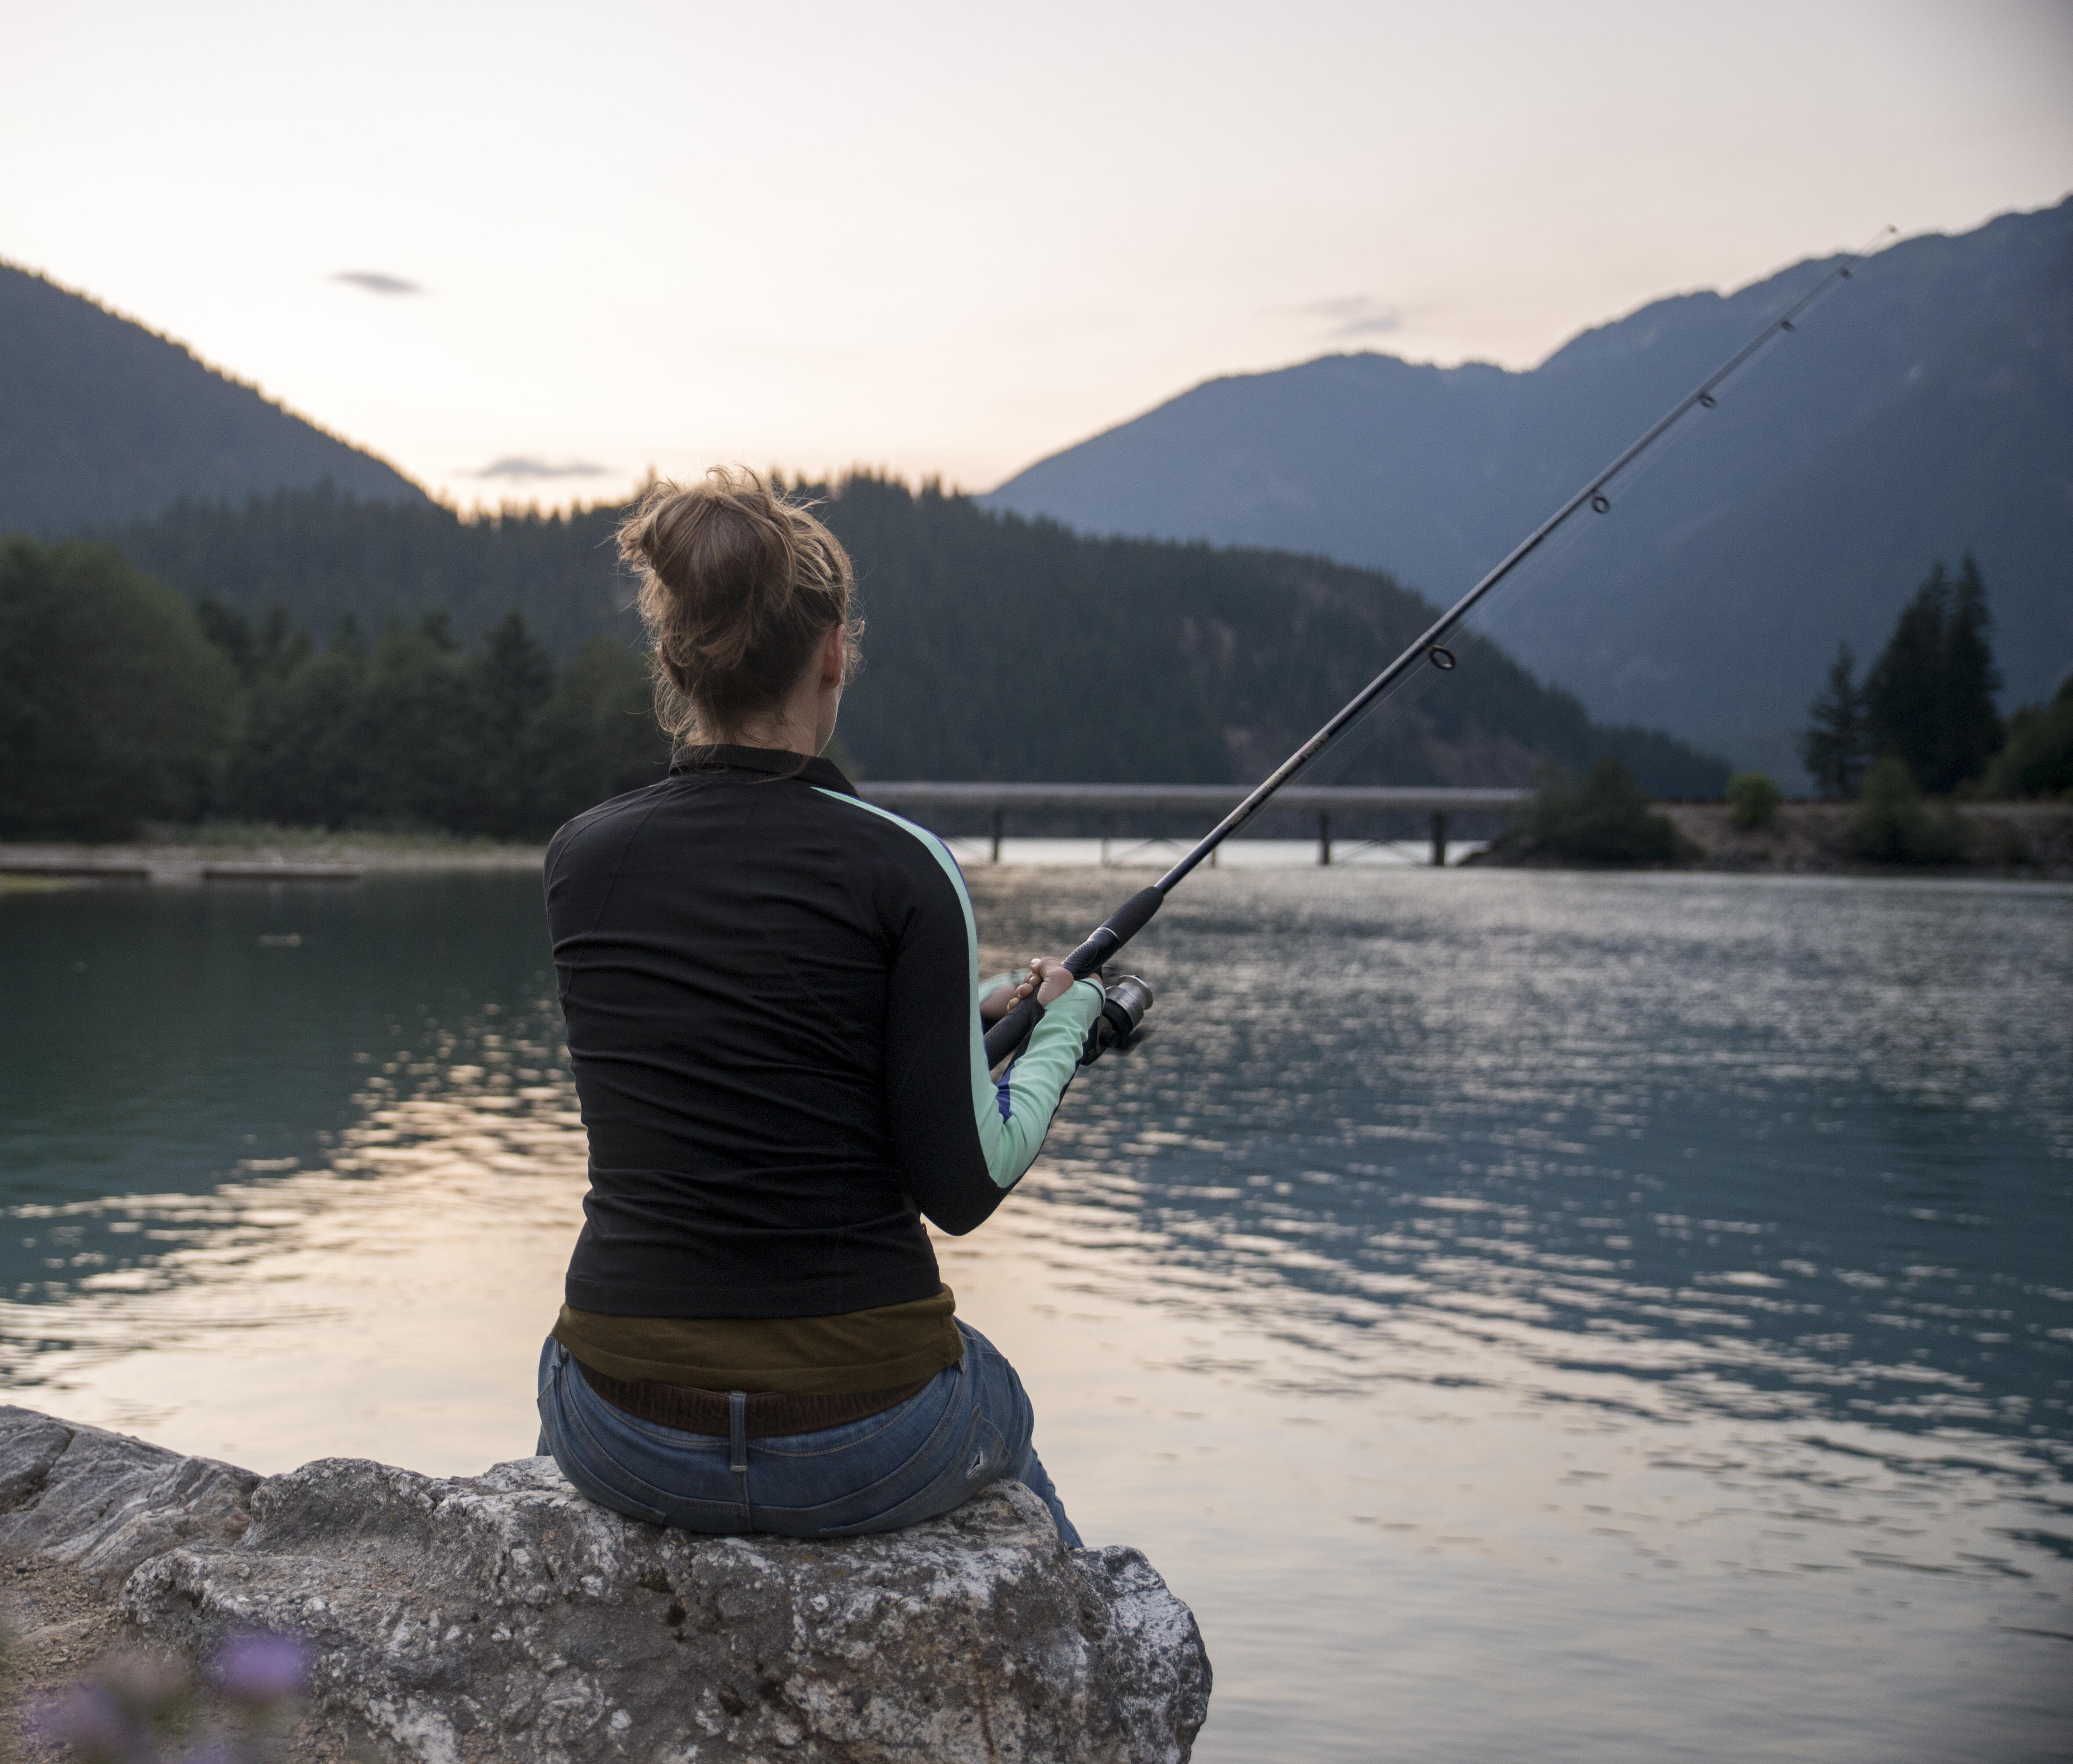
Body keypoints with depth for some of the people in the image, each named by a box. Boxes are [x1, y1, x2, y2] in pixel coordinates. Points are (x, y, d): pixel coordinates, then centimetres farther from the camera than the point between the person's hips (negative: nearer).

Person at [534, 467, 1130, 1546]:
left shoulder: (581, 860, -1)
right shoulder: (903, 869, -13)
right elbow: (962, 1190, -10)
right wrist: (1057, 1031, 8)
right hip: (866, 1455, -2)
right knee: (997, 1408, 34)